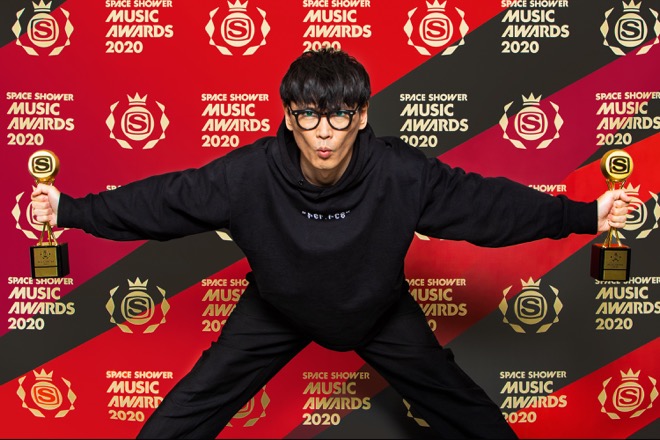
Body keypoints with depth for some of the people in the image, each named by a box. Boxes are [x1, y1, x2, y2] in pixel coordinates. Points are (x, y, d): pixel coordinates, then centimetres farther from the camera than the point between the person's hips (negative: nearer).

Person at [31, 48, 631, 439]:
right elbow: (162, 198, -19)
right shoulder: (249, 173, -30)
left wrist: (585, 216, -20)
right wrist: (70, 211, -18)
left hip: (379, 311, 0)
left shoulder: (400, 173, -31)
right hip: (277, 310, 0)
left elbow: (486, 200, -22)